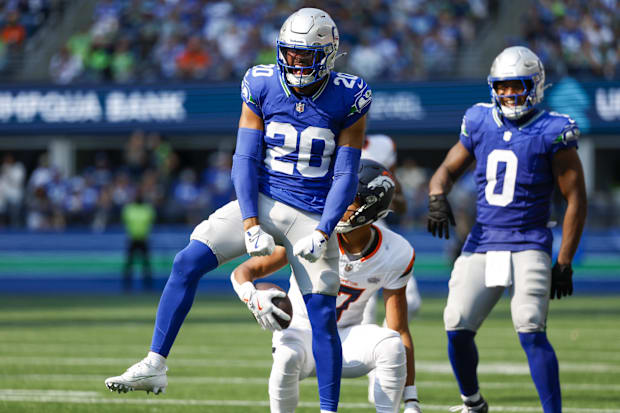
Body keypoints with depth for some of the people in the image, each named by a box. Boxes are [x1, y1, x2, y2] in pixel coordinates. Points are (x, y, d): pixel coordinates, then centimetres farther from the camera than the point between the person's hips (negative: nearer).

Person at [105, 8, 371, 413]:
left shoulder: (348, 98, -9)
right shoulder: (262, 87, -5)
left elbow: (346, 175, -6)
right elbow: (246, 160, -4)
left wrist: (323, 233, -15)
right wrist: (250, 224, -13)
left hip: (313, 215, -2)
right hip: (262, 202, 2)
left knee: (323, 315, -5)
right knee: (187, 262, -15)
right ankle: (154, 366, -11)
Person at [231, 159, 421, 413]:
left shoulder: (395, 256, -13)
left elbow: (400, 331, -8)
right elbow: (243, 272, -16)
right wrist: (254, 298, -41)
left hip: (346, 336, 2)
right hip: (301, 330, -2)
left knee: (391, 345, -30)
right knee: (288, 356, -37)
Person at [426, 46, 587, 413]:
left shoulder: (552, 133, -6)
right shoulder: (480, 124, 7)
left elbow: (576, 200, -4)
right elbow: (448, 170, 17)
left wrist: (564, 264, -7)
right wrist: (438, 197, -8)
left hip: (528, 246, -4)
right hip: (482, 242, 4)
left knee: (531, 333, -18)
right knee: (457, 329, 0)